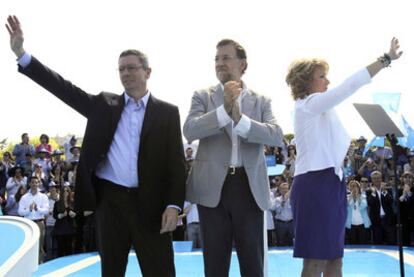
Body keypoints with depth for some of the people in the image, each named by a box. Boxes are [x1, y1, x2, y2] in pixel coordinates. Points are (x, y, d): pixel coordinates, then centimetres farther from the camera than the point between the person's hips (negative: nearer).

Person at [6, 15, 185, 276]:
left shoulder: (167, 112, 4)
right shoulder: (104, 104, 10)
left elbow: (176, 162, 0)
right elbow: (65, 88, 3)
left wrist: (173, 205, -11)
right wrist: (21, 53, -6)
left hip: (149, 203, -2)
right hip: (109, 199, 2)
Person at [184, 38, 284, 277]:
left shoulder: (261, 101, 9)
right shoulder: (203, 97, 7)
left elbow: (277, 136, -8)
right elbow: (190, 130, -10)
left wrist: (240, 119, -21)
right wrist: (224, 109, -22)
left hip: (249, 187, 0)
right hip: (213, 187, 0)